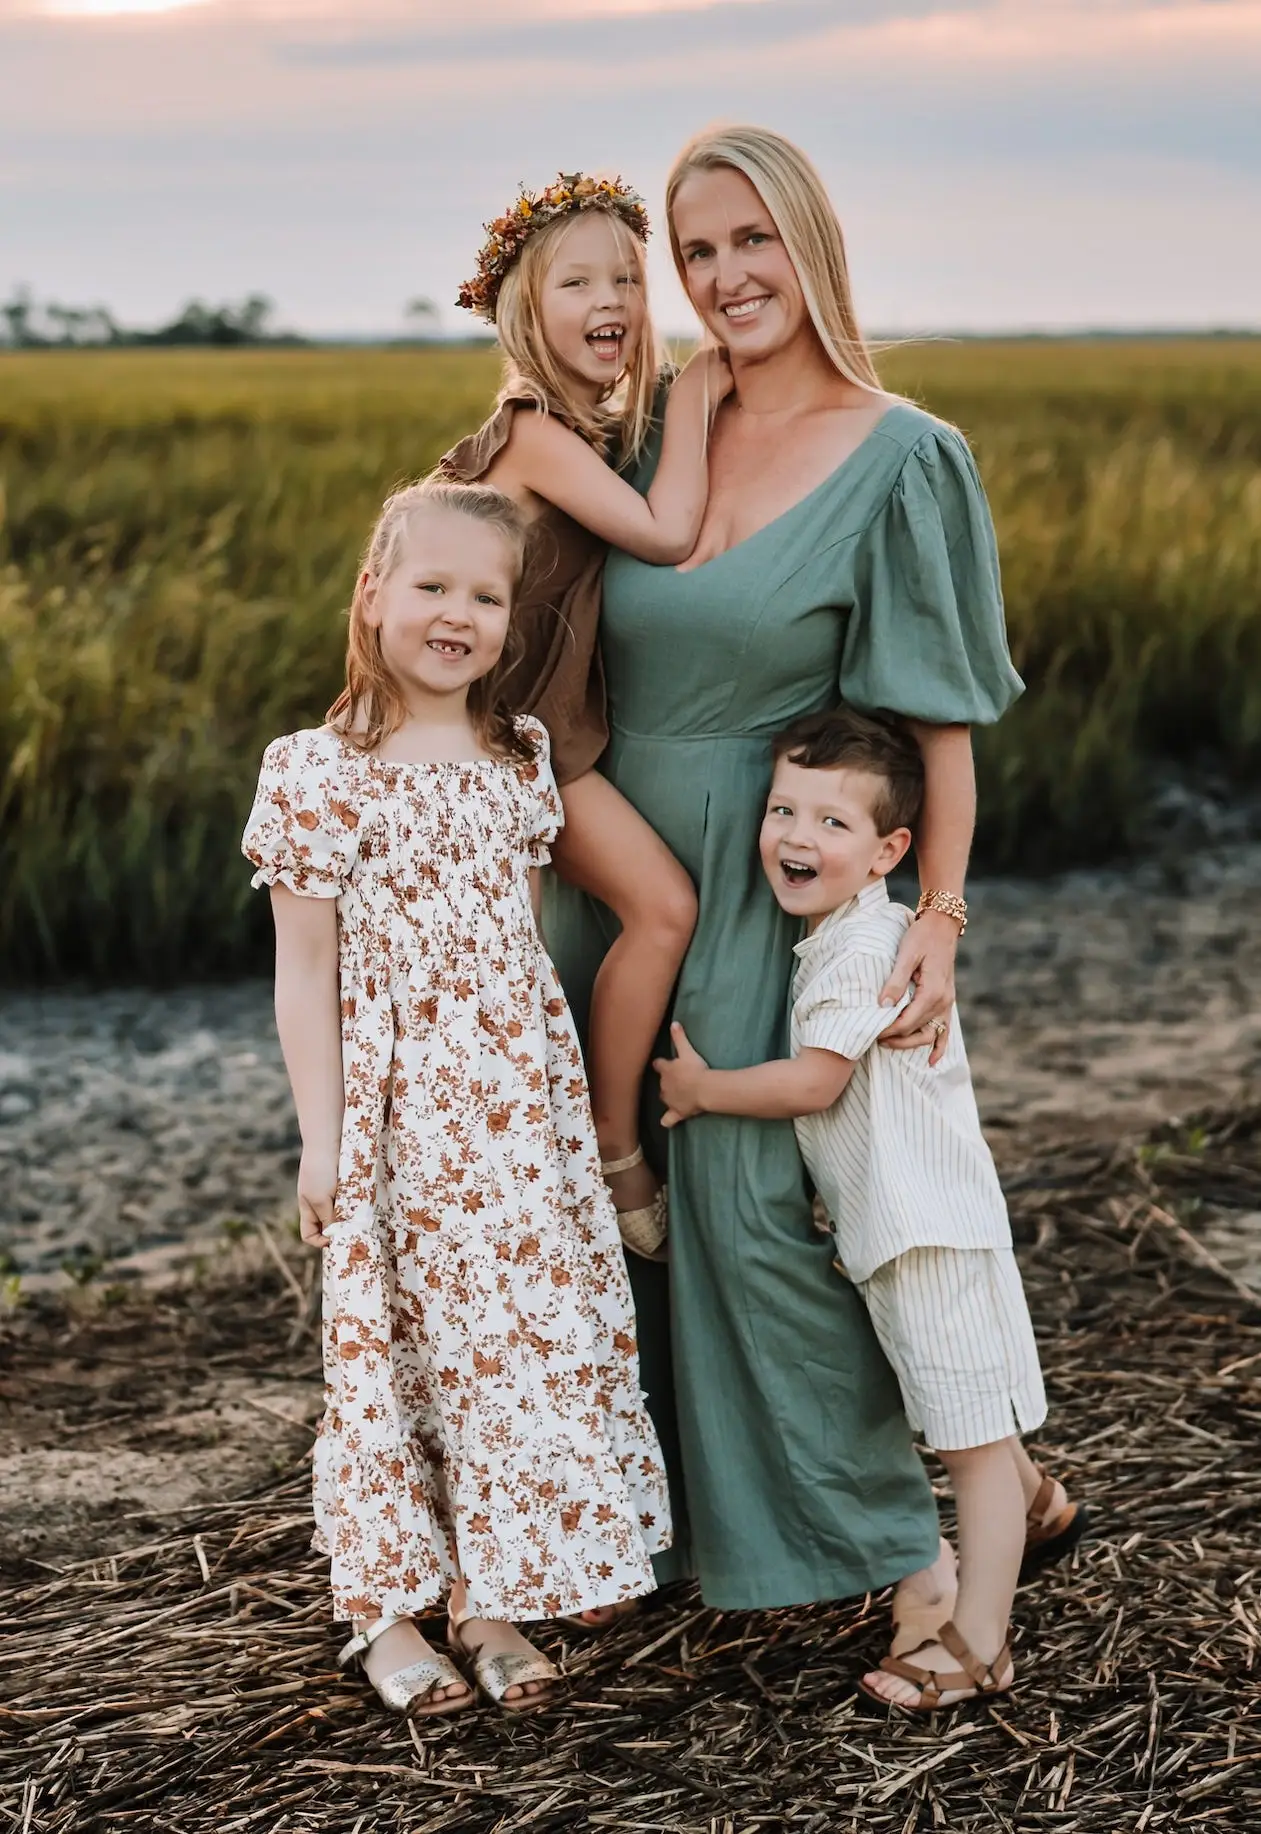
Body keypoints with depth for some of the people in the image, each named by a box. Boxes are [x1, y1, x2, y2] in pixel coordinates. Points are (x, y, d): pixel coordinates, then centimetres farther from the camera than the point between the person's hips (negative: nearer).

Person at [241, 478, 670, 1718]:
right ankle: (388, 1606, 17)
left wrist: (569, 1087, 14)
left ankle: (488, 1597, 19)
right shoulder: (318, 773, -9)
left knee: (528, 1335, 6)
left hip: (520, 1103, 5)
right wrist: (321, 1138, -9)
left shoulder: (520, 761, 7)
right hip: (396, 1109, -5)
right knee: (392, 1339, 3)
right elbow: (305, 969, -8)